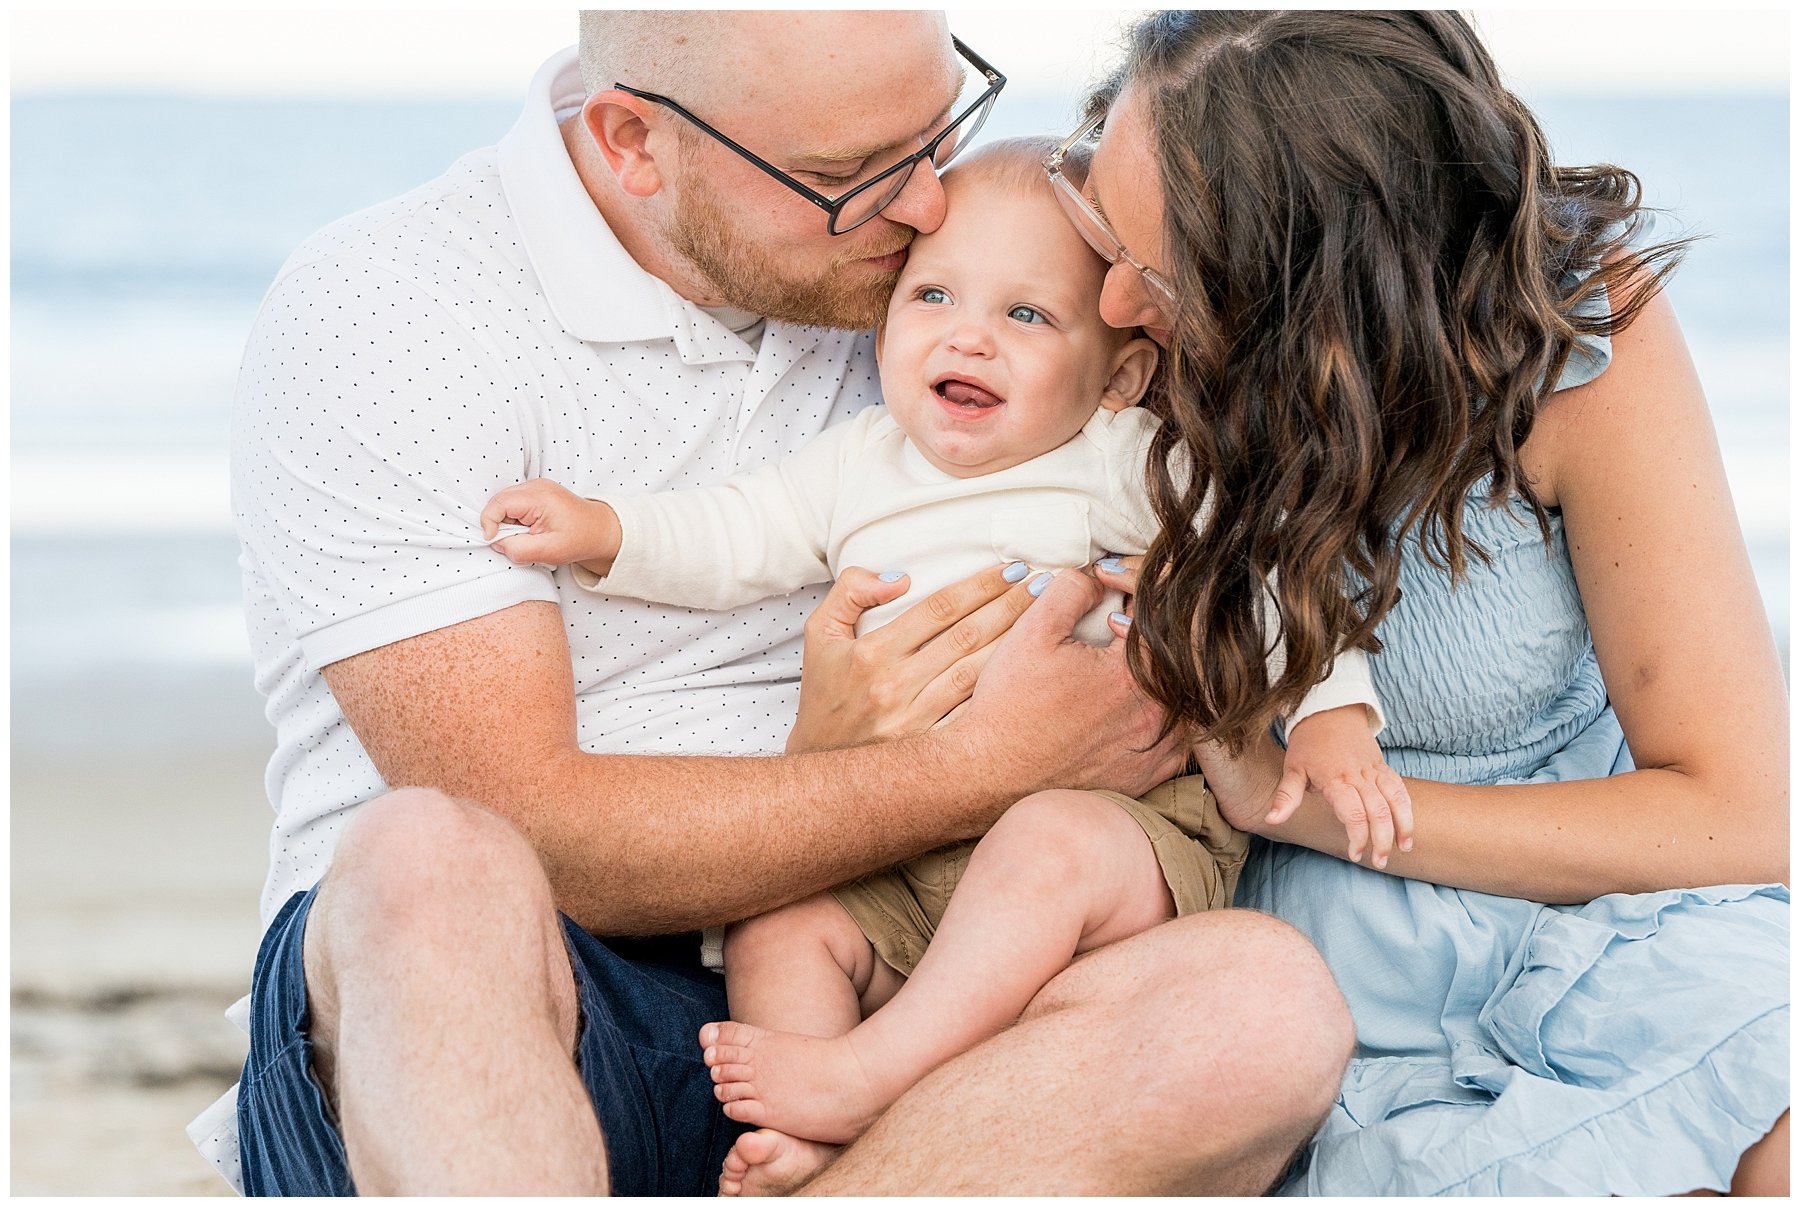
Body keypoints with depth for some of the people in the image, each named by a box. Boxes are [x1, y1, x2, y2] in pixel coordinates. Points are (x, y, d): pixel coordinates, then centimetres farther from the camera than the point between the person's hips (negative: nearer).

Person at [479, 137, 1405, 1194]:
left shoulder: (1129, 468, 2)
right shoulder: (861, 464, 16)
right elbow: (734, 540, 17)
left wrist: (1333, 714, -15)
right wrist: (603, 531, 1)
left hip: (1120, 815, -5)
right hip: (900, 867, 5)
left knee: (1051, 847, -36)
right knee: (775, 925, -15)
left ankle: (868, 1074, -34)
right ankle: (824, 1150, -27)